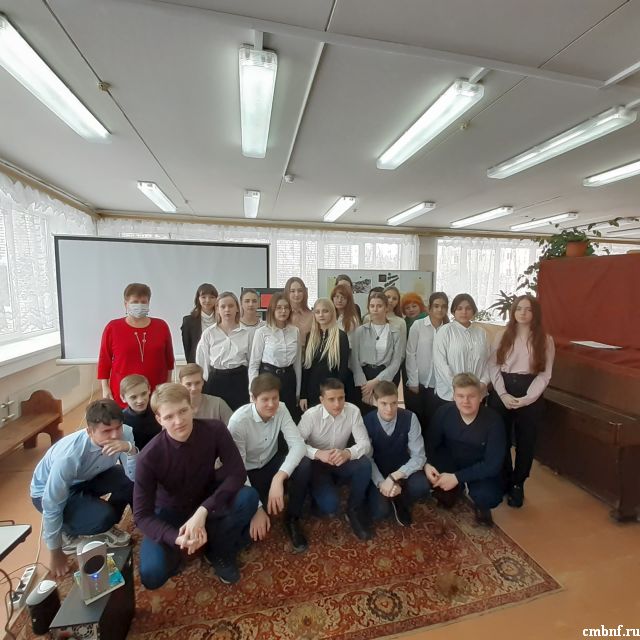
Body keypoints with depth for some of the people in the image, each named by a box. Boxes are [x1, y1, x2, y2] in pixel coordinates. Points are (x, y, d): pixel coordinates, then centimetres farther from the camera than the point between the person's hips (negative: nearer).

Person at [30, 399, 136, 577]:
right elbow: (51, 506, -24)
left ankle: (105, 527, 7)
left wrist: (130, 449, -44)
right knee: (103, 517, -28)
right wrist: (56, 553, -12)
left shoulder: (124, 433, -27)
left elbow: (135, 476, -25)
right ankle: (66, 532, 5)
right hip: (47, 492, -4)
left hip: (85, 479, 5)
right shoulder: (69, 456, -38)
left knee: (132, 482, -20)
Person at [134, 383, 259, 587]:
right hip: (170, 512, -1)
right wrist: (176, 538, -36)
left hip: (207, 505, 1)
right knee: (152, 575, -24)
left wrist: (202, 511, -33)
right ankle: (177, 549, 11)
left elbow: (237, 473, -23)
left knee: (249, 496, -27)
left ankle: (218, 552, 0)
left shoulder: (215, 431, -24)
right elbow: (142, 515, -20)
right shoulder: (149, 457, -26)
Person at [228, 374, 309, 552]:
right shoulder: (238, 421, -27)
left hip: (271, 463, 3)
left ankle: (292, 520, -3)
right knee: (254, 521, -26)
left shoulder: (281, 409, -17)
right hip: (248, 473, -2)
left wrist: (278, 478, -42)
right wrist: (257, 507, -32)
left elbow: (298, 444, -27)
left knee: (303, 467, -28)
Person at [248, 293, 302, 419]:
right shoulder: (262, 332, -7)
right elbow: (254, 364, -4)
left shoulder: (295, 331, 3)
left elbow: (298, 362, 10)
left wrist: (298, 391, 12)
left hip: (289, 379, 3)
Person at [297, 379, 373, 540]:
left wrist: (347, 453, -39)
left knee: (364, 464, -28)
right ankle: (317, 492, 15)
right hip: (317, 464, -2)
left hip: (341, 462, 3)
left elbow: (365, 443, -18)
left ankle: (354, 510, -2)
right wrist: (318, 454, -41)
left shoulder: (353, 411, -17)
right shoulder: (311, 415, -22)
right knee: (330, 506, -23)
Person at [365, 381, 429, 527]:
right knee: (380, 512, -24)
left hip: (402, 469, 1)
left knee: (422, 487, -31)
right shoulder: (367, 422, -16)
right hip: (377, 472, -1)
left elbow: (419, 456, -16)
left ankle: (400, 502, 5)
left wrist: (395, 477, -28)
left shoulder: (410, 418, -15)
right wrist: (381, 482, -29)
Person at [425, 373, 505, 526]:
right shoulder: (444, 411, -20)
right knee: (431, 476, -24)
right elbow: (431, 442, -8)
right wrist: (427, 464, -29)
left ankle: (481, 505, 10)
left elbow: (493, 464, -25)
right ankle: (451, 490, 12)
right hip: (451, 460, 3)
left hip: (481, 469, -2)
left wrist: (457, 477, -30)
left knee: (489, 497, -30)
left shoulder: (493, 420, -26)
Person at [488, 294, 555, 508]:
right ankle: (504, 481, 28)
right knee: (501, 439, 8)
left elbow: (545, 374, -3)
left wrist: (526, 398, -14)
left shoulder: (545, 340, 1)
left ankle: (518, 485, 28)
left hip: (530, 397, 0)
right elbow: (493, 366, -1)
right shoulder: (503, 335, 4)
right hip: (501, 393, 1)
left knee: (525, 442, 10)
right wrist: (503, 395, -12)